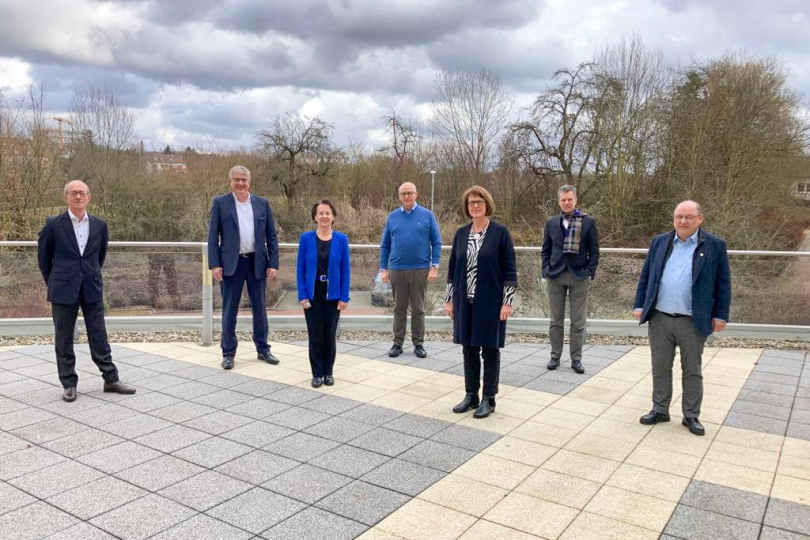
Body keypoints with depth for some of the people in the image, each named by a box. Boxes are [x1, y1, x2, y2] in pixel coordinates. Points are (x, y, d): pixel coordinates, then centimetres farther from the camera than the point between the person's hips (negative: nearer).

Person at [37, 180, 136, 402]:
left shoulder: (99, 225, 3)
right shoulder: (54, 225, -3)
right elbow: (43, 256, 7)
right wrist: (52, 282, 9)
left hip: (92, 290, 2)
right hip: (64, 291, -1)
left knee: (99, 338, 7)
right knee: (63, 340, 6)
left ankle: (111, 380, 15)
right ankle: (69, 384, 17)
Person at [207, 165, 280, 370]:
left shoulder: (262, 203, 6)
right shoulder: (220, 203, 0)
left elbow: (271, 236, 6)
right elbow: (213, 236, -2)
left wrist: (273, 263, -2)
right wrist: (214, 264, -10)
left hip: (257, 262, 2)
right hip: (231, 263, -2)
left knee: (260, 307, 10)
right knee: (229, 309, 5)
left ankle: (263, 349, 23)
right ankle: (228, 353, 16)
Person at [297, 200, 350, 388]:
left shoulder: (341, 239, -2)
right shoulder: (306, 238, -3)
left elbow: (346, 270, -1)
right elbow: (300, 269, -1)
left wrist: (344, 297, -6)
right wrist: (302, 295, -8)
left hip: (333, 295, 0)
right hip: (312, 294, 0)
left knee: (330, 335, 8)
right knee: (315, 335, 4)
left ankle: (328, 372, 23)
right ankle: (317, 373, 18)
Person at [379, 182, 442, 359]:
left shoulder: (427, 215, 1)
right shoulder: (393, 217, 7)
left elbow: (436, 243, 0)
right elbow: (385, 245, 10)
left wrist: (434, 267, -7)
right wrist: (383, 269, 3)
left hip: (420, 270, -2)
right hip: (397, 270, 2)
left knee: (418, 309, 6)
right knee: (399, 308, 9)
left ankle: (418, 344, 16)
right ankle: (397, 343, 17)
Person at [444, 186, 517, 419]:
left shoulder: (500, 232, -6)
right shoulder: (461, 233, 7)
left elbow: (509, 270, -7)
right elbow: (453, 268, 11)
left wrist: (507, 302, -12)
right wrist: (449, 299, 9)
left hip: (490, 302, -4)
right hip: (465, 302, 4)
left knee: (490, 350, 5)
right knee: (469, 349, 12)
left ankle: (488, 399, 17)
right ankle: (471, 395, 25)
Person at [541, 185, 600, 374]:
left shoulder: (588, 222, 0)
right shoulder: (551, 223, 7)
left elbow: (594, 251, 0)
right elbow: (545, 250, 11)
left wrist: (589, 272, -8)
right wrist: (546, 270, -1)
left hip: (579, 276, -2)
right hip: (555, 276, 2)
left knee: (578, 321, 4)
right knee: (555, 320, 8)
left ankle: (576, 358, 14)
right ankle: (555, 356, 19)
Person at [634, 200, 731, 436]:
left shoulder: (715, 246, -2)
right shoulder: (659, 242, 6)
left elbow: (723, 284, -1)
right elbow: (645, 277, 9)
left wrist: (720, 315, -5)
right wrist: (640, 306, 4)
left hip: (693, 322, -2)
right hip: (659, 319, 3)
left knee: (692, 371, 9)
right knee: (660, 369, 12)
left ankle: (691, 416, 21)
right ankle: (660, 410, 25)